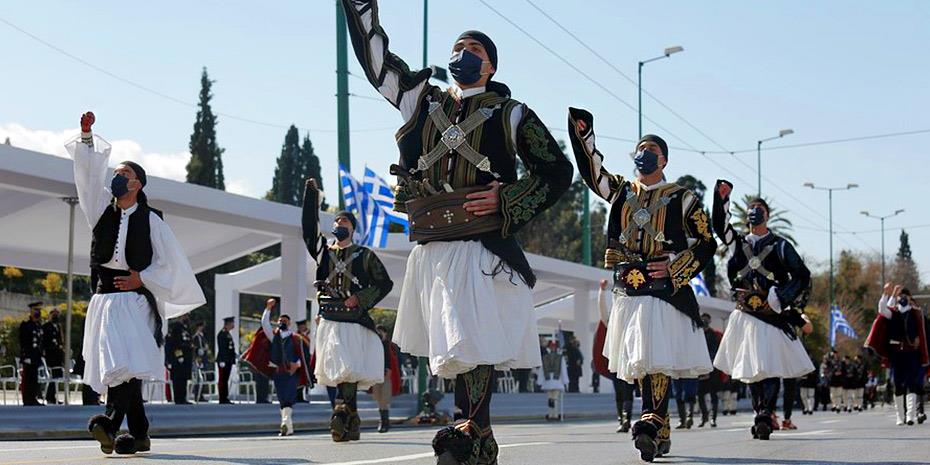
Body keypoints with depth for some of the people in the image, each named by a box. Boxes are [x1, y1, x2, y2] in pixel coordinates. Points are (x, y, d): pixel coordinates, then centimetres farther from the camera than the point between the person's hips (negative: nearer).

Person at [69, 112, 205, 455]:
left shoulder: (150, 219, 4)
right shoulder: (103, 211, 14)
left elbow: (171, 262, 5)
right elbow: (90, 173, 3)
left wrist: (141, 279, -6)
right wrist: (86, 135, -7)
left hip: (135, 297, -4)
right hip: (104, 296, 4)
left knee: (128, 362, -22)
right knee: (118, 365, 3)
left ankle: (110, 424, -38)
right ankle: (139, 435, 9)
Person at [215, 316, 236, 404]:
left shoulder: (228, 334, 19)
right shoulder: (221, 334, -11)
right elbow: (221, 348, -17)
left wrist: (235, 356, 12)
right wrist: (222, 361, -21)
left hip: (229, 360, 10)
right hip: (223, 361, -10)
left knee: (225, 380, 11)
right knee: (222, 380, -6)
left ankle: (225, 398, 13)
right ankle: (222, 399, -5)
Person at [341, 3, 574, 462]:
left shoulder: (510, 115, 6)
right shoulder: (420, 100, 15)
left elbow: (557, 171, 8)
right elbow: (373, 51, 16)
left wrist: (506, 200, -5)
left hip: (482, 248, -4)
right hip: (430, 248, 4)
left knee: (474, 345, -13)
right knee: (453, 348, 7)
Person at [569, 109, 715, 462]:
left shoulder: (682, 200, 4)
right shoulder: (620, 191, 15)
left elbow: (706, 245, 4)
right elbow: (591, 169, 4)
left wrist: (674, 268, -9)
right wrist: (581, 131, -9)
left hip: (664, 291, -4)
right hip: (627, 292, 4)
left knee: (657, 360, -17)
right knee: (638, 364, 6)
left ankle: (651, 423, -25)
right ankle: (660, 434, 14)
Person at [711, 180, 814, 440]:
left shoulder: (779, 246, 4)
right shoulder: (738, 243, 14)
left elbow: (802, 276, 0)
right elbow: (719, 224, -1)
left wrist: (779, 299, -9)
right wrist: (721, 196, -14)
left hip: (771, 316, -4)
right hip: (744, 316, 4)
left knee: (769, 368, -12)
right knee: (749, 369, 4)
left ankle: (765, 417, -17)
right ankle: (764, 416, 11)